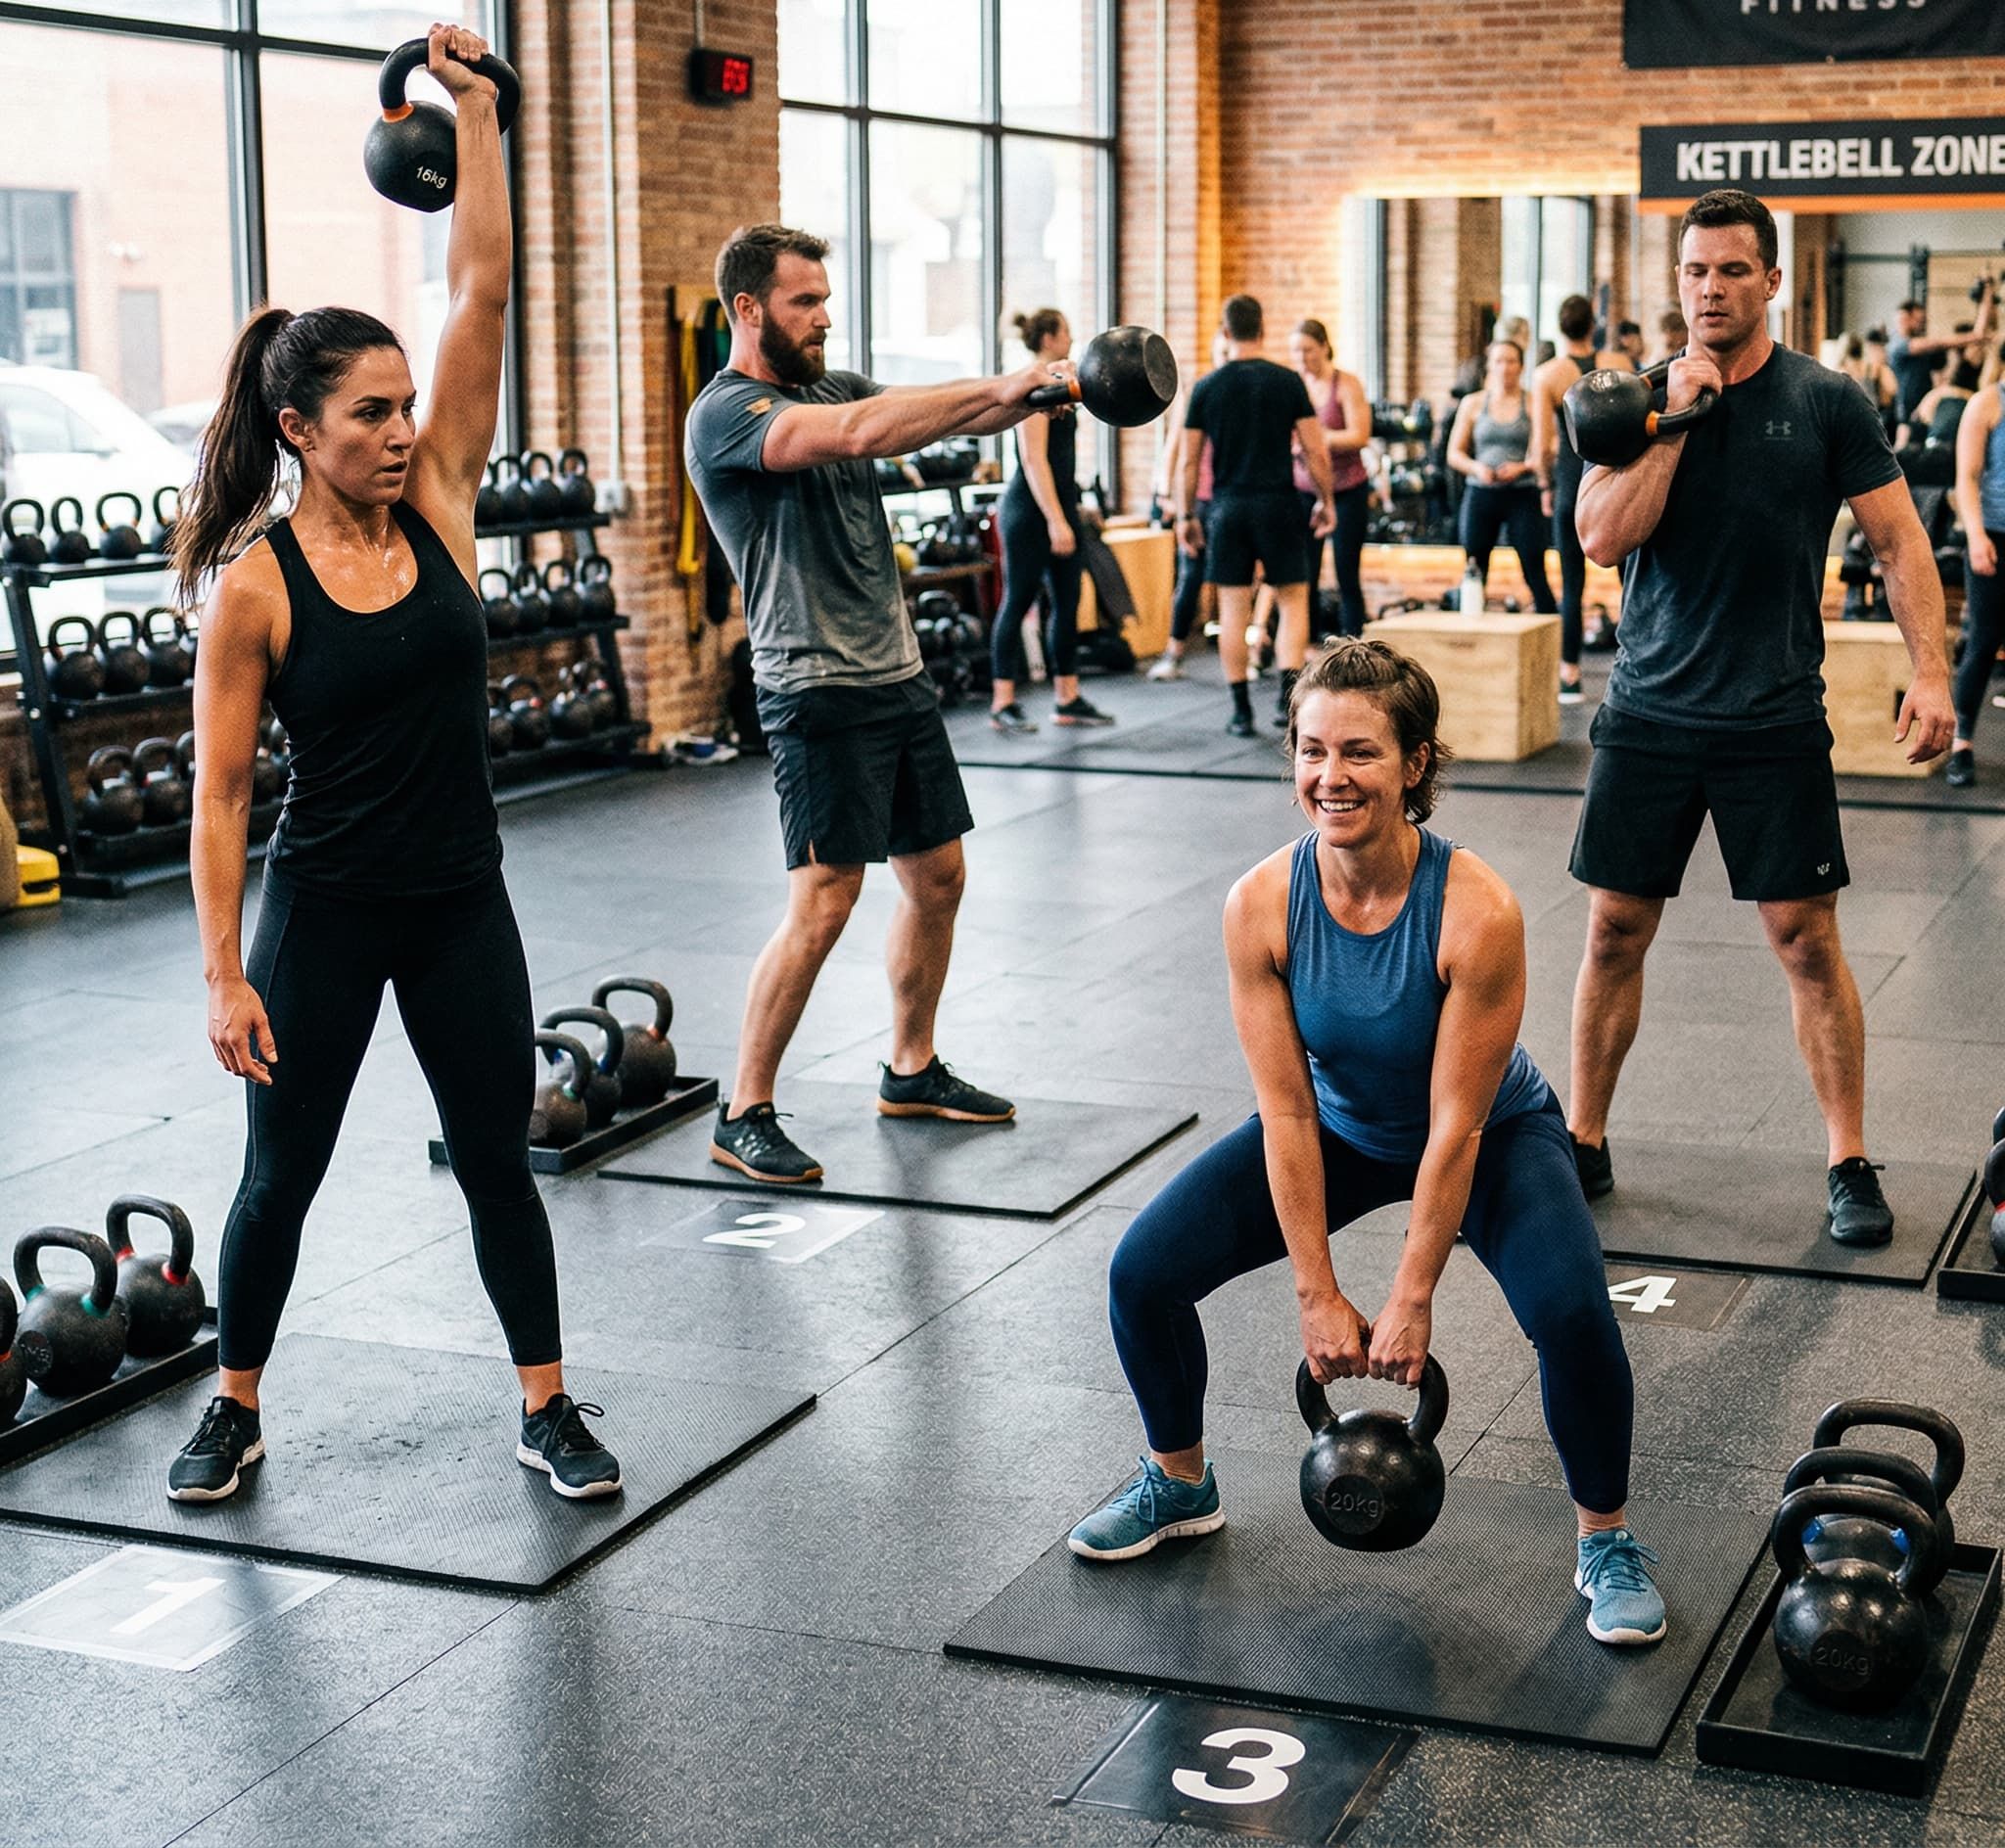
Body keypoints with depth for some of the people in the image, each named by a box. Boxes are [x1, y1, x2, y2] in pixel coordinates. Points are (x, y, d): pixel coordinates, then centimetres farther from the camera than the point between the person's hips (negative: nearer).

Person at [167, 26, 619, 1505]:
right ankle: (237, 1413, 31)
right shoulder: (254, 585, -12)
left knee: (499, 1163, 10)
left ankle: (549, 1410, 24)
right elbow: (221, 792, -10)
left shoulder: (437, 502, -3)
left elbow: (482, 292, -8)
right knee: (283, 1172, 11)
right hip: (323, 911, -3)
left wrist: (476, 116, -10)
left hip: (460, 904, 3)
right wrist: (226, 976, -12)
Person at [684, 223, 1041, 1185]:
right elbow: (858, 432, -29)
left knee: (937, 877, 14)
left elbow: (943, 418, 3)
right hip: (819, 689, -9)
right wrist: (995, 386, -30)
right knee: (823, 902, -12)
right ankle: (744, 1115, -2)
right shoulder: (726, 414, -12)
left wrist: (1030, 392, -18)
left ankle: (911, 1070, 30)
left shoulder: (833, 385, 15)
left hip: (898, 673, 9)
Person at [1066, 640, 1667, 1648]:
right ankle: (1180, 1485, 20)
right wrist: (1318, 1298, -17)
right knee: (1143, 1272, -9)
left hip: (1492, 1137, -3)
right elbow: (1287, 1112, -19)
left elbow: (1456, 1125, -27)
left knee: (1570, 1312, -29)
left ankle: (1607, 1542, -1)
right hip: (1339, 1129, 3)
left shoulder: (1477, 911, -33)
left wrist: (1411, 1302, -22)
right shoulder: (1260, 905, -24)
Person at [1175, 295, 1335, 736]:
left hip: (1228, 508, 1)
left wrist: (1186, 516, 11)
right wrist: (1325, 501, 10)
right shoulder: (1286, 382, -2)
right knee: (1293, 600, 8)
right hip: (1278, 504, -1)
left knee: (1233, 609, 6)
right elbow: (1315, 451, -2)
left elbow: (1187, 461, 2)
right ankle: (1289, 696, -6)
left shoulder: (1206, 388, 1)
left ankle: (1242, 712, 7)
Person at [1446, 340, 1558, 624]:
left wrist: (1522, 467, -19)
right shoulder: (1472, 404, 9)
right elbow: (1454, 453, 9)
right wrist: (1477, 468, -10)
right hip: (1481, 495, 2)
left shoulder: (1533, 404, 2)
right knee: (1473, 573, 3)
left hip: (1522, 495, -2)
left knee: (1535, 571, -8)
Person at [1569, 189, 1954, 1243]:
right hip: (1648, 714, 2)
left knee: (1806, 938, -1)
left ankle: (1848, 1164, 11)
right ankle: (1582, 1144, 20)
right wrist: (1675, 421, -14)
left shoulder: (1825, 402, -1)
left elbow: (1898, 541, -1)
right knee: (1613, 931, 6)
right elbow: (1604, 539, -9)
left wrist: (1930, 674, -12)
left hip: (1775, 723, -2)